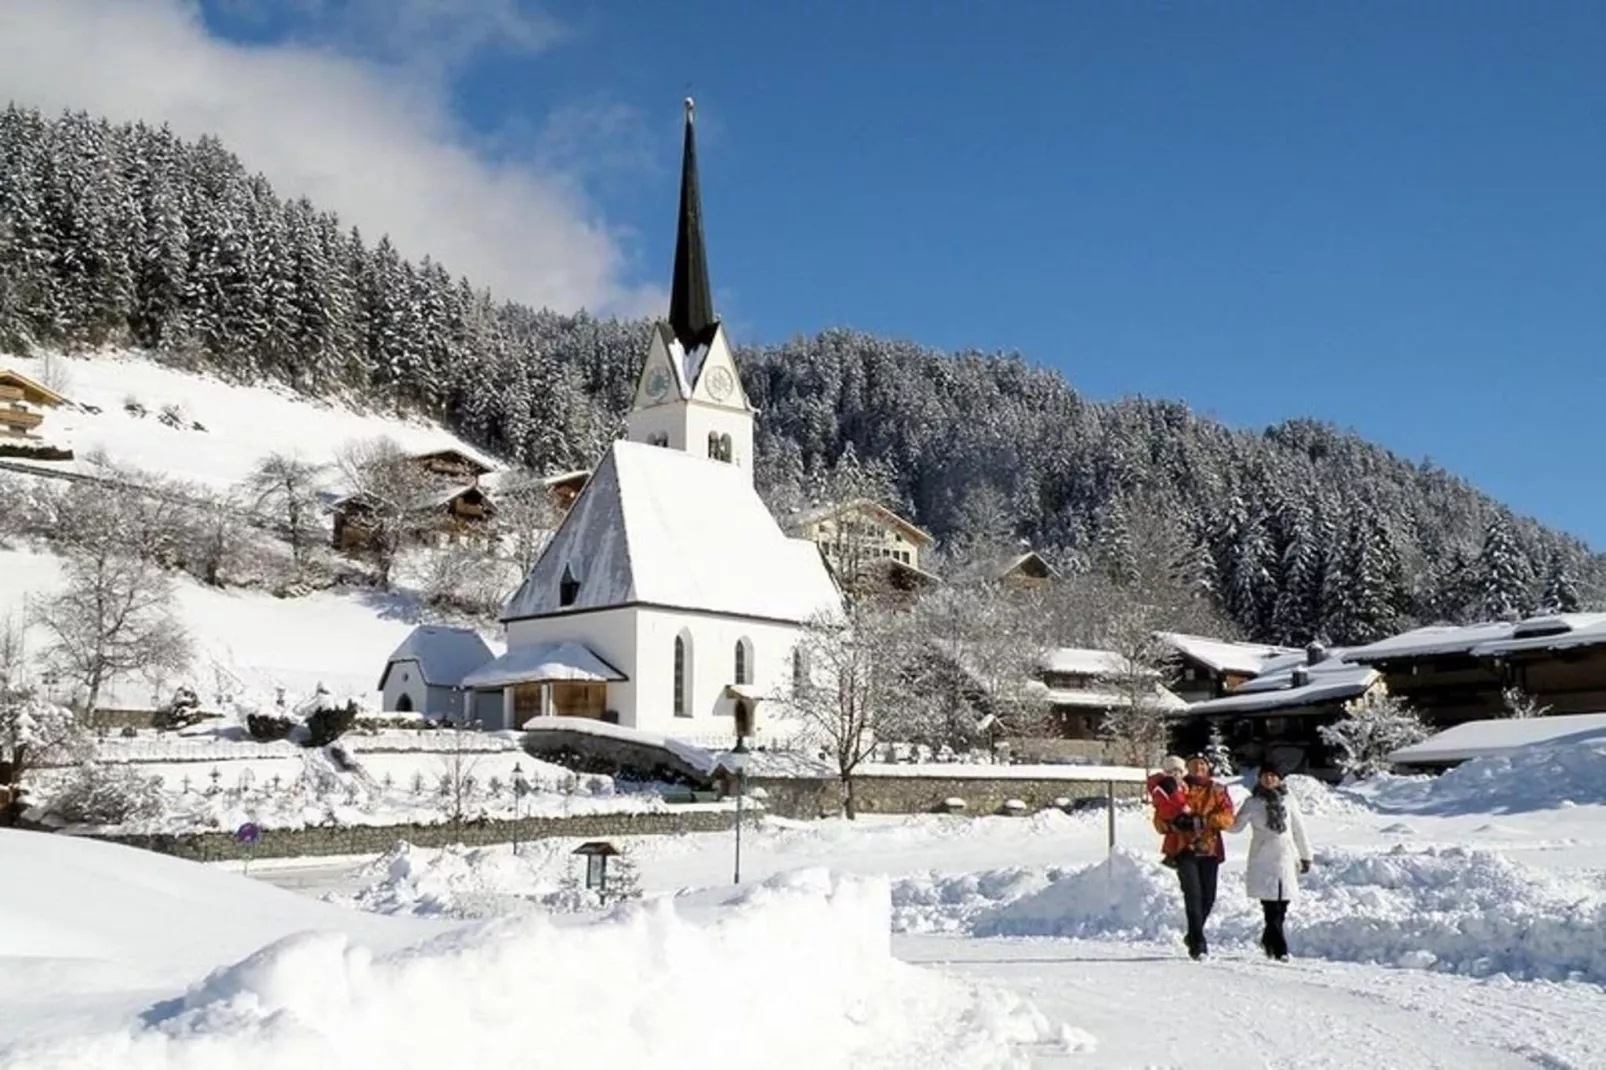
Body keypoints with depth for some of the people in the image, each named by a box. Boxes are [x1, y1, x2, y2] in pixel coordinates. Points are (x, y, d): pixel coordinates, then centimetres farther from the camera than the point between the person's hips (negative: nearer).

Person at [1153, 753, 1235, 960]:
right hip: (1184, 848, -2)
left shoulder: (1217, 791, 11)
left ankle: (1194, 936, 29)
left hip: (1209, 849, 2)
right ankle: (1198, 943, -13)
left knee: (1208, 897, 6)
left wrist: (1201, 821, -19)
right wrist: (1171, 824, -16)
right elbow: (1160, 818, 8)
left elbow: (1227, 817, -4)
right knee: (1193, 894, -14)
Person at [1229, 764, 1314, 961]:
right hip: (1263, 861, -2)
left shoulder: (1288, 800, 9)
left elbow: (1299, 829, 15)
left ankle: (1268, 940, 26)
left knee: (1282, 906, 4)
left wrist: (1305, 856, 16)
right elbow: (1236, 826, 7)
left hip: (1285, 858, 2)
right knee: (1271, 908, -10)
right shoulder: (1253, 803, 5)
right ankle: (1280, 949, -8)